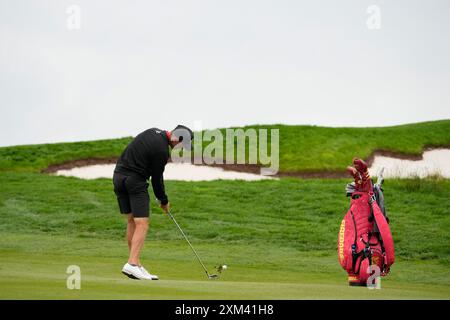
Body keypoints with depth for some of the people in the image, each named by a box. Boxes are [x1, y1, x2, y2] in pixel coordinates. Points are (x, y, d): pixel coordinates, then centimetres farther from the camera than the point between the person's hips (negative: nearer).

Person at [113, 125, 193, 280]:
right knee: (142, 224, -10)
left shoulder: (154, 132, 10)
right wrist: (164, 201, 9)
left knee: (132, 221, 11)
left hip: (119, 176, 10)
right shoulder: (162, 150, -17)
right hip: (135, 180, -9)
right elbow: (156, 178, -8)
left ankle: (135, 263, 11)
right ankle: (132, 264, -21)